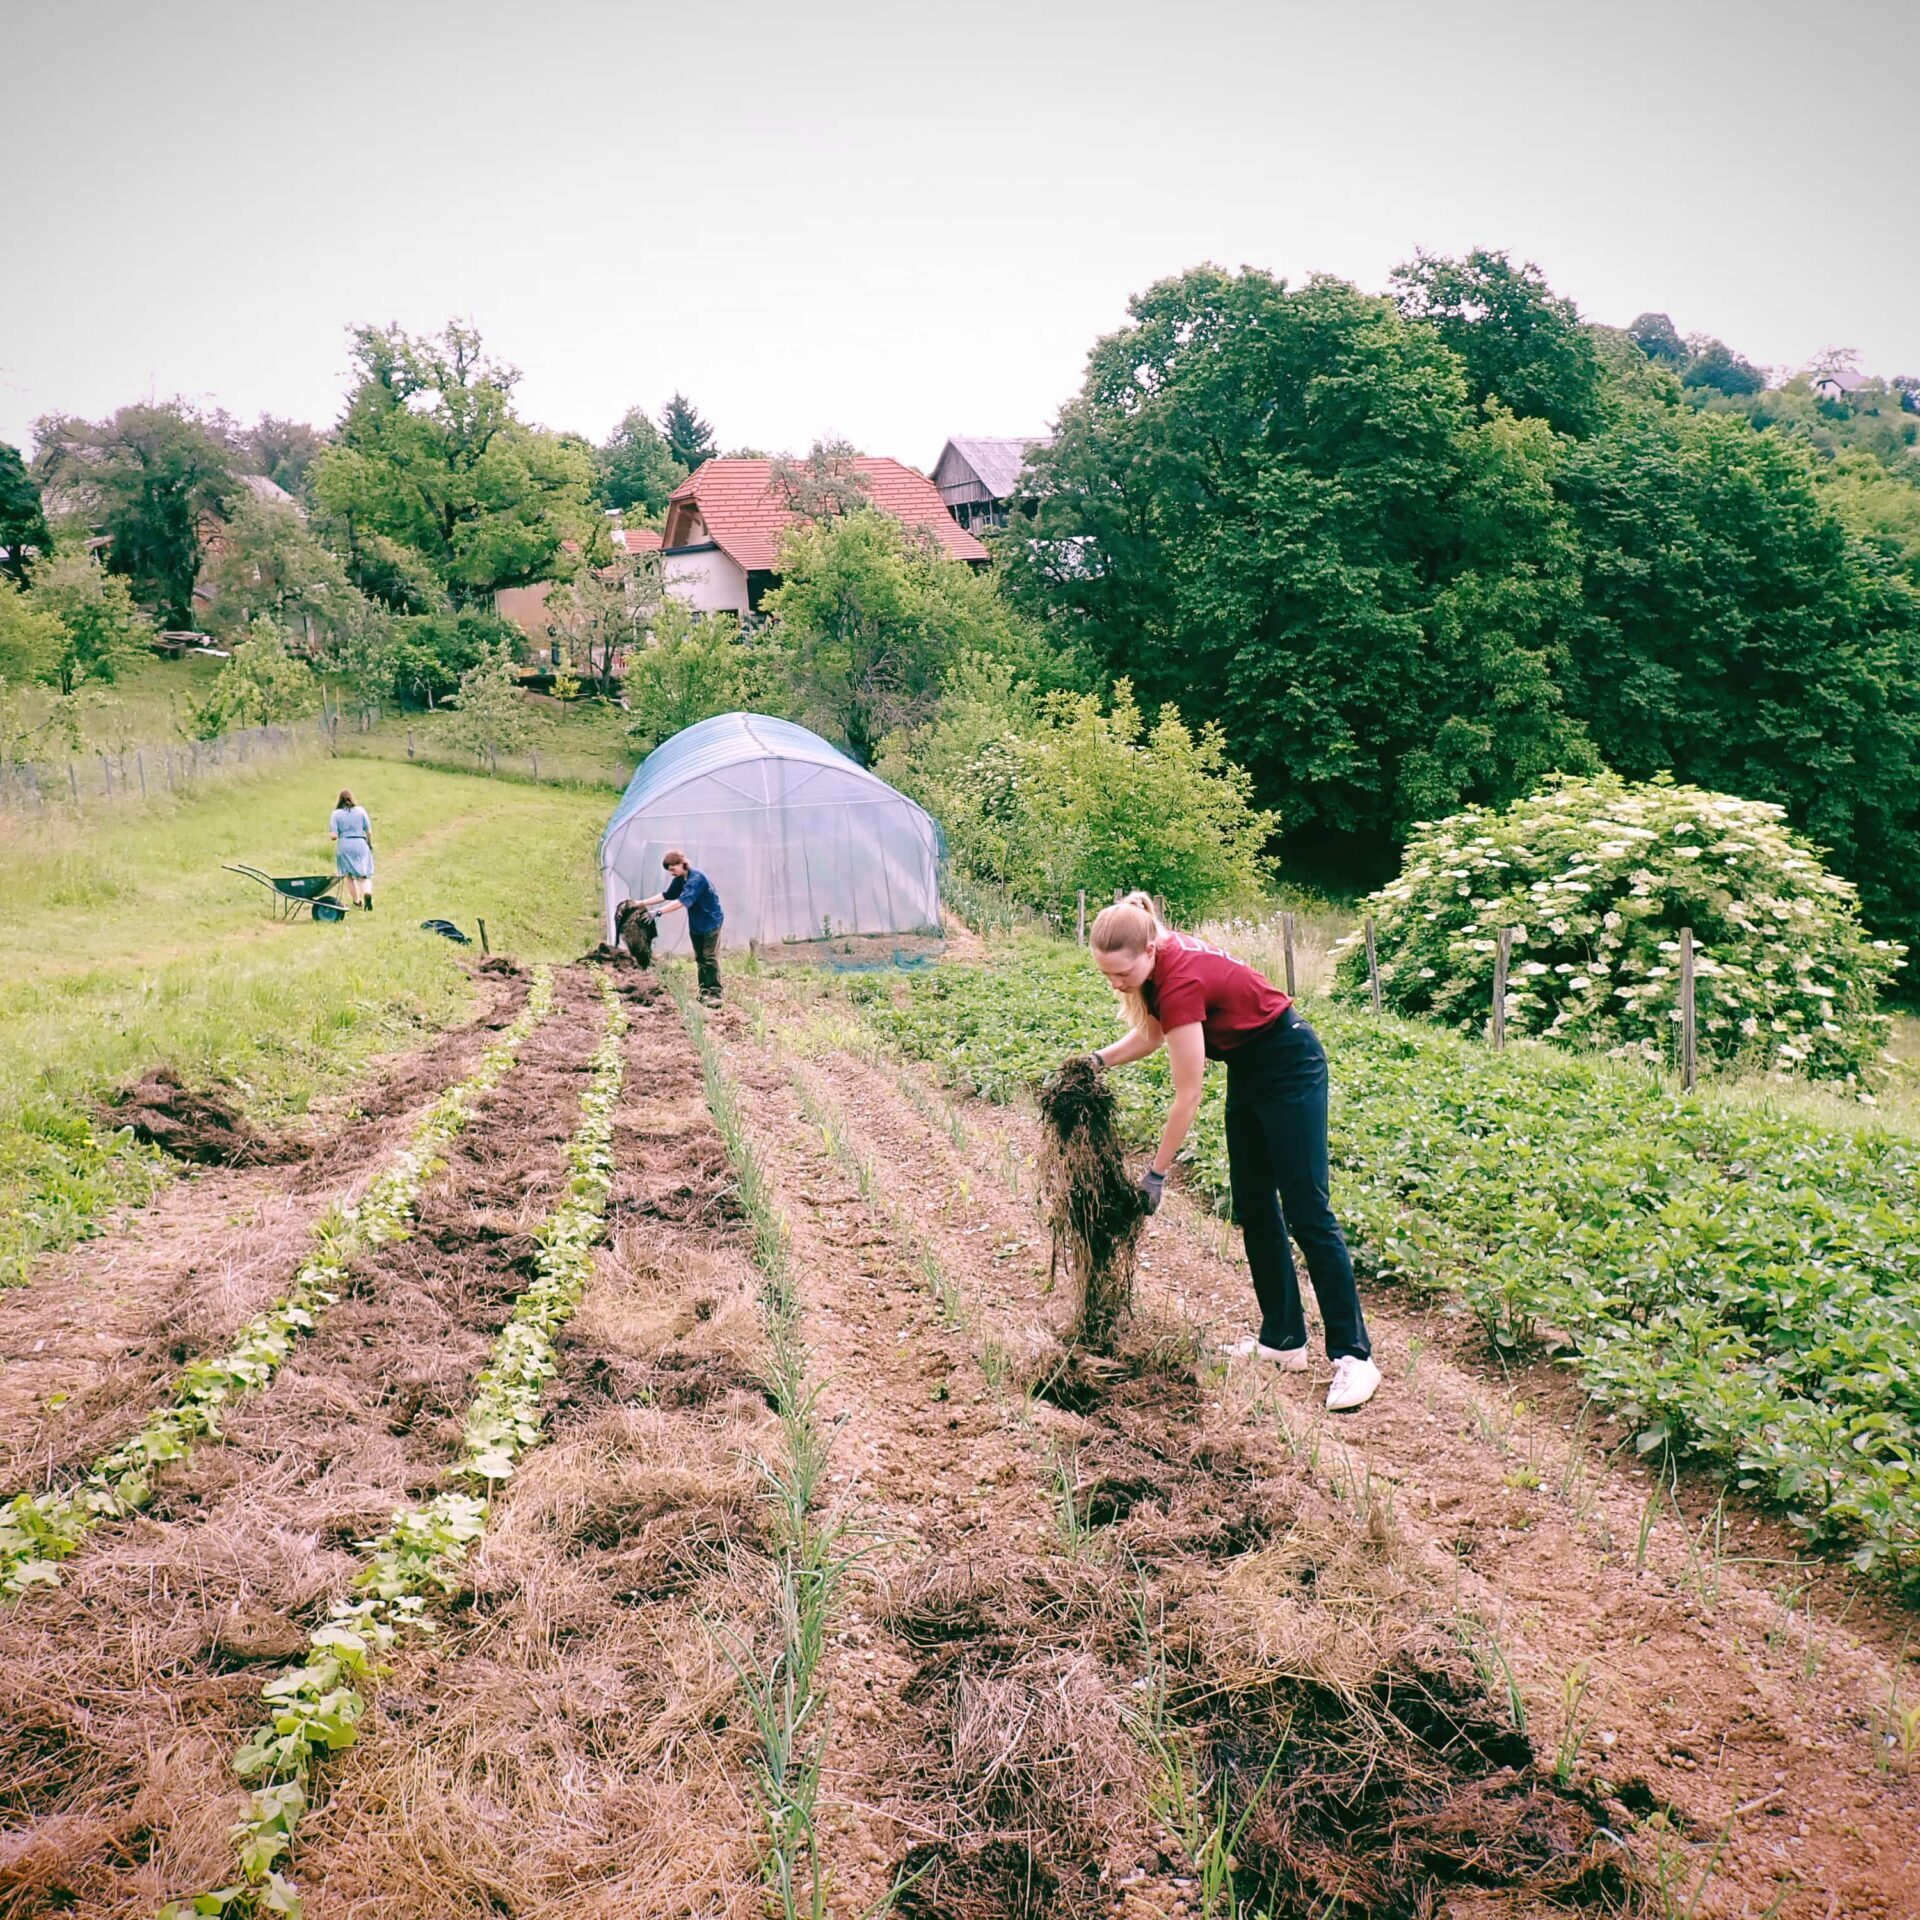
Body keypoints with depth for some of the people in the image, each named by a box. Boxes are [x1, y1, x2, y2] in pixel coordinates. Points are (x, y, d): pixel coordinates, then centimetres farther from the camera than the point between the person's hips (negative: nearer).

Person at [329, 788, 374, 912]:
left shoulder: (336, 814, -3)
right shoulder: (361, 811, 0)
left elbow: (333, 836, -8)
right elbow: (369, 832, 2)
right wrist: (370, 844, 18)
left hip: (344, 846, 0)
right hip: (360, 845, 0)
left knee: (350, 876, 15)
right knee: (364, 876, 3)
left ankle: (357, 901, 21)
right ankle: (367, 893, -25)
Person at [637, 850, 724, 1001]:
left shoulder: (696, 878, -26)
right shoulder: (680, 879, 3)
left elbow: (682, 901, -34)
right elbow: (666, 895, 9)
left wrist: (658, 912, -37)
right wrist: (643, 903, 0)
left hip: (710, 921, -9)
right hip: (696, 924, 9)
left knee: (710, 958, -10)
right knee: (700, 959, 9)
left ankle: (715, 994, -11)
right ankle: (704, 991, 12)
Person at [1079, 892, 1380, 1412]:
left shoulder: (1182, 980, -31)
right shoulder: (1157, 961, -8)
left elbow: (1187, 1096, -25)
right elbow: (1149, 1034, 9)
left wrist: (1156, 1174, -16)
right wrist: (1095, 1060, -8)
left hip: (1290, 1066, -9)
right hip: (1248, 1068, 9)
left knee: (1305, 1210, -10)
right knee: (1254, 1208, 10)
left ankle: (1354, 1355, -5)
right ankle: (1283, 1340, 16)